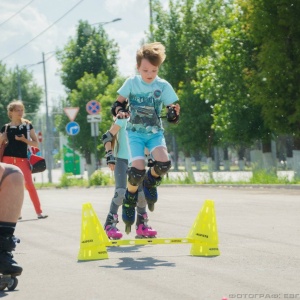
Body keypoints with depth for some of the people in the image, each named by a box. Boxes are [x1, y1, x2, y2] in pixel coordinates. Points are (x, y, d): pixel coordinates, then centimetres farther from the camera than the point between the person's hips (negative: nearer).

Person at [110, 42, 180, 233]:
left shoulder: (163, 86, -4)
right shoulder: (131, 83, -3)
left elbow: (173, 118, -2)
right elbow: (117, 104, 7)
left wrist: (175, 112, -26)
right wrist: (119, 111, -16)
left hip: (155, 132, 1)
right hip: (135, 132, -1)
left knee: (164, 163, -28)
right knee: (138, 170, -23)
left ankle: (151, 182, 8)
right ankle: (129, 200, 6)